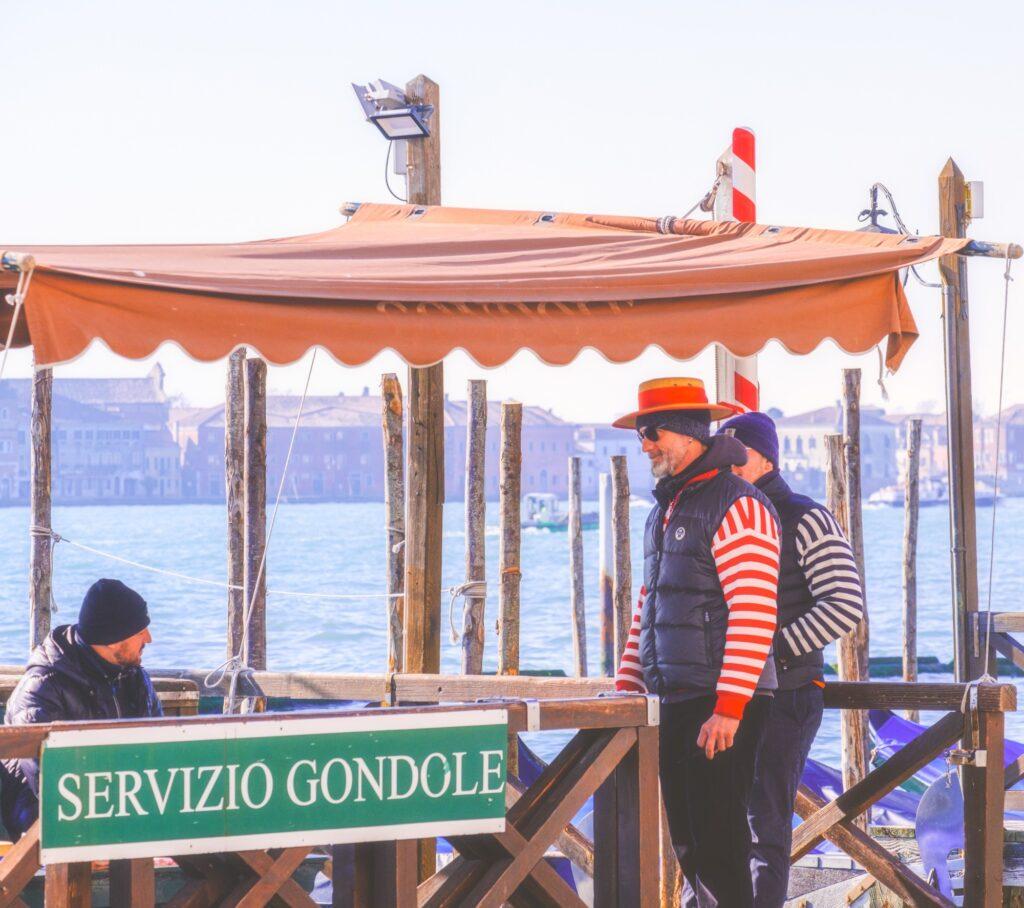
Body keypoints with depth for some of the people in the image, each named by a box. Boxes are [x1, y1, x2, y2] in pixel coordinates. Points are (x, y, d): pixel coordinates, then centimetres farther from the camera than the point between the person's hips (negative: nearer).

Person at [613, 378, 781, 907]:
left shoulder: (737, 507, -11)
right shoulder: (664, 511, 18)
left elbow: (754, 615, -18)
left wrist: (728, 709, -22)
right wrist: (625, 690, 17)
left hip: (722, 705, -9)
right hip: (673, 704, 9)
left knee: (718, 838, -9)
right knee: (687, 840, 11)